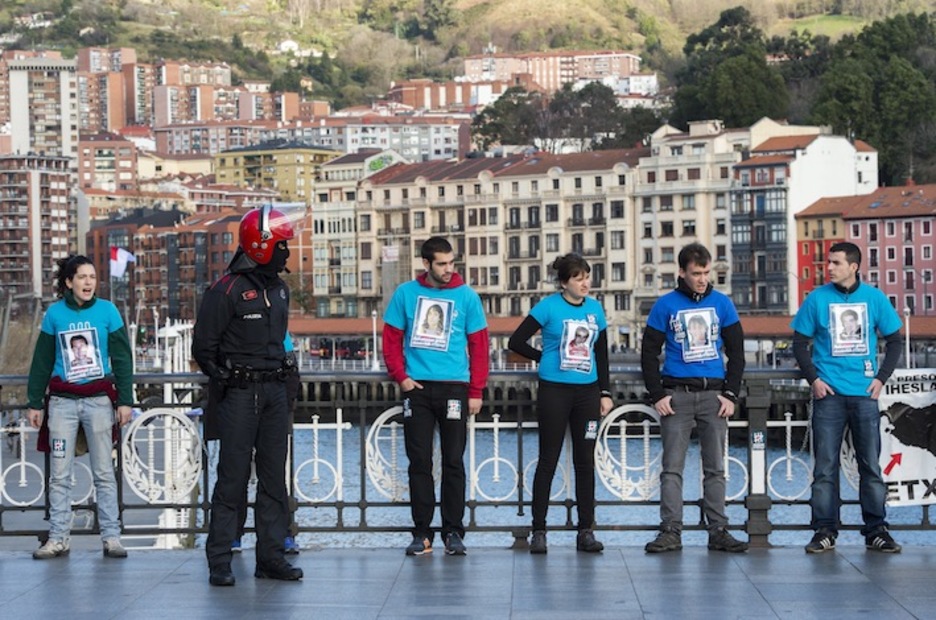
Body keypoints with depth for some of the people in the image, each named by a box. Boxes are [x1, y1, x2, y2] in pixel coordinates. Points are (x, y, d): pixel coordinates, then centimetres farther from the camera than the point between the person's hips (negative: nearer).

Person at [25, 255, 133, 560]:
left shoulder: (107, 311, 1)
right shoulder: (55, 314, 4)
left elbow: (122, 359, 4)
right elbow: (42, 362, 10)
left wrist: (125, 400, -2)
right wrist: (35, 403, 8)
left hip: (99, 399, -1)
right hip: (62, 401, 1)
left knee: (104, 472, 2)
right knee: (59, 474, 2)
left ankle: (111, 537, 5)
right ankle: (58, 538, 8)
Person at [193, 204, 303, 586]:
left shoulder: (279, 290, 13)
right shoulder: (228, 290, -10)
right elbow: (203, 347, -7)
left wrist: (278, 375, 15)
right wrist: (228, 380, -6)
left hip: (275, 392, 7)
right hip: (240, 394, -7)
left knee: (274, 478, 8)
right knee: (232, 479, -5)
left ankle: (271, 557, 14)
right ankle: (219, 562, -1)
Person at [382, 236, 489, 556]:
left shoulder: (467, 296, 2)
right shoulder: (406, 293, 3)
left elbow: (479, 346, 2)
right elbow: (392, 338, 6)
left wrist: (476, 391, -2)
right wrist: (400, 376, -6)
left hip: (454, 388, 0)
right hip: (417, 388, 1)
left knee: (453, 462, 3)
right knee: (419, 462, 3)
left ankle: (453, 532, 10)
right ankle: (421, 532, 9)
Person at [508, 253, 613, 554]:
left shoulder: (595, 308, 8)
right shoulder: (549, 307, -6)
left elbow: (601, 354, 14)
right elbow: (516, 342, -4)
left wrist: (606, 392, 9)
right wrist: (546, 358, 2)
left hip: (587, 391, 4)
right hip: (554, 391, -4)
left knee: (585, 462, 5)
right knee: (548, 461, 0)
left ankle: (586, 531, 11)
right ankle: (539, 531, 6)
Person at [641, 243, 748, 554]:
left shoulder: (722, 303, 6)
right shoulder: (665, 305, 1)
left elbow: (736, 351, 9)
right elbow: (649, 353, 3)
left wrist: (731, 394, -1)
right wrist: (657, 395, -5)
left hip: (714, 393, 2)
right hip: (677, 394, -2)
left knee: (715, 468, 4)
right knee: (672, 467, -2)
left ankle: (718, 531, 8)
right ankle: (670, 531, -1)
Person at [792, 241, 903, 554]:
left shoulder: (875, 298, 3)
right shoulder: (817, 299, 0)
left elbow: (894, 340, 10)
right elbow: (800, 343, 5)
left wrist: (881, 378, 1)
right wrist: (813, 379, -5)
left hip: (864, 394, 1)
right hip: (829, 394, -1)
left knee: (871, 464, 4)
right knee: (825, 466, 0)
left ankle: (876, 530, 10)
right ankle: (824, 531, 6)